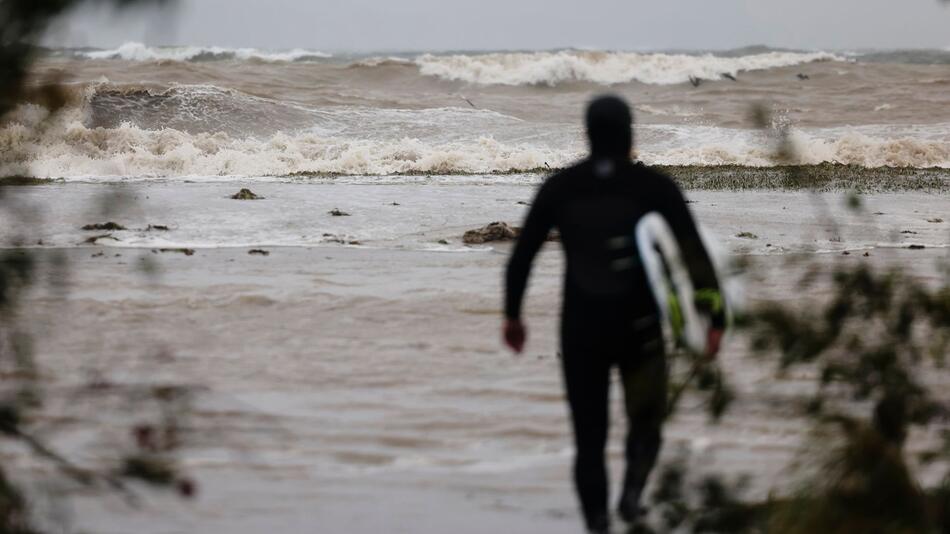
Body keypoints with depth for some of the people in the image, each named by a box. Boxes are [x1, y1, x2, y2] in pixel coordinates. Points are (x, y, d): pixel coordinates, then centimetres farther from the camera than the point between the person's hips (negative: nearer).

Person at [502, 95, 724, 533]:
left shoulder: (559, 187, -1)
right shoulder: (654, 186, -5)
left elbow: (522, 254, 3)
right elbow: (695, 254, -9)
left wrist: (512, 314, 15)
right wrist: (715, 319, -7)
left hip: (580, 330, 1)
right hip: (640, 328, -1)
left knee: (589, 436, 10)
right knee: (645, 423, 17)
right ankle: (633, 488, -13)